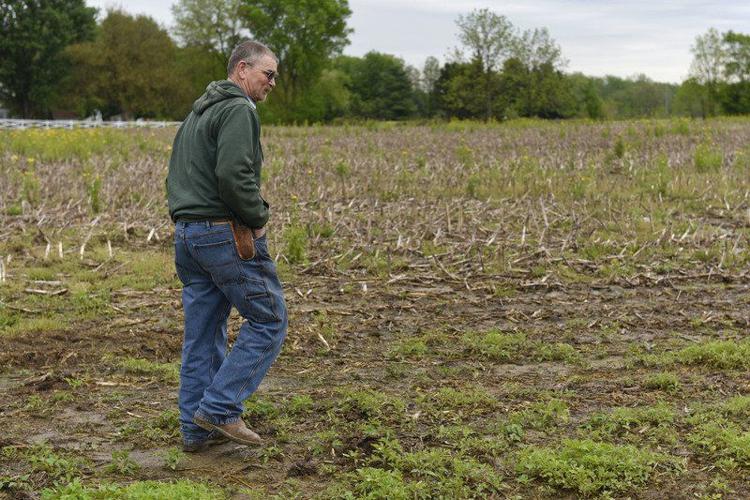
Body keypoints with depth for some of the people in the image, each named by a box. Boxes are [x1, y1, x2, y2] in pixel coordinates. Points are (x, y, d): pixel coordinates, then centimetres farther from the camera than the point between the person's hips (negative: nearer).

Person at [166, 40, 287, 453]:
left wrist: (189, 219, 16)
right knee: (269, 320, 0)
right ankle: (219, 408, -2)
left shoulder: (197, 113, 21)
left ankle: (196, 429, 15)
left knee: (201, 334, 11)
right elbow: (233, 174, -24)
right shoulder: (239, 110, -11)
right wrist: (258, 218, -11)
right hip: (226, 235, -9)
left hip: (186, 234, 10)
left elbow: (175, 176, 22)